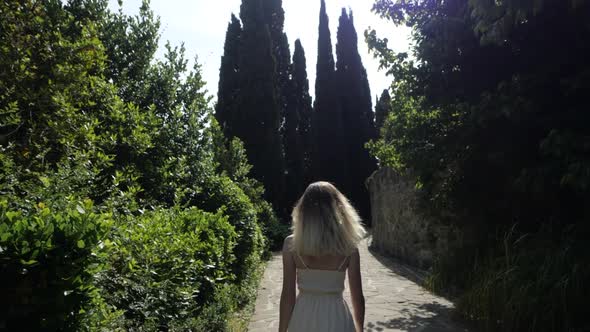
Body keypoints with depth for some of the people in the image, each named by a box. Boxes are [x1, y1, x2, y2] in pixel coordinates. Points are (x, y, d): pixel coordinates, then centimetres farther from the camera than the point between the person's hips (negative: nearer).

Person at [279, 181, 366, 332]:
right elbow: (358, 296, -2)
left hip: (304, 318, 0)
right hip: (337, 320, 0)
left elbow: (287, 295, -9)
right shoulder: (349, 246, -8)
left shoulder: (291, 244, -10)